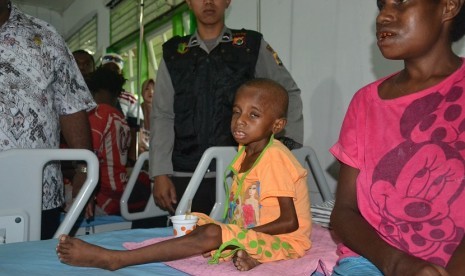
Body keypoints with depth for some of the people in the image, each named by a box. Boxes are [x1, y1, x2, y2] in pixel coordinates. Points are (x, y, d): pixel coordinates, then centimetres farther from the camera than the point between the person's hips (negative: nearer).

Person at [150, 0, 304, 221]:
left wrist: (290, 143, -2)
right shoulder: (173, 54, 11)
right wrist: (160, 174, -1)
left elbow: (290, 93, 11)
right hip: (185, 176, 2)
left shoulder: (252, 46, 8)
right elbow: (162, 116, 7)